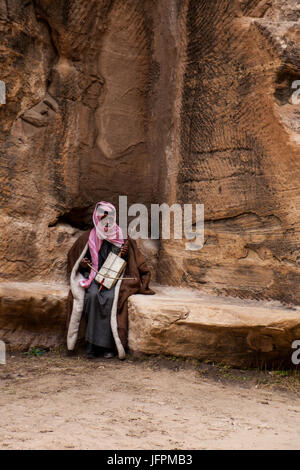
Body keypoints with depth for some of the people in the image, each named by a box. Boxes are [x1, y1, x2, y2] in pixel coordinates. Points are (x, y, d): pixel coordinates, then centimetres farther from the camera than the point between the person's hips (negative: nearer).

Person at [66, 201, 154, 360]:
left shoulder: (121, 237, 10)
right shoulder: (88, 238, 10)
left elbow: (129, 263, 14)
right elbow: (74, 258, 19)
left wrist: (125, 254, -8)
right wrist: (83, 265, -2)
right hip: (93, 277, 1)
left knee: (110, 298, -32)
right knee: (92, 296, -32)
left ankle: (108, 344, -26)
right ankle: (92, 344, -28)